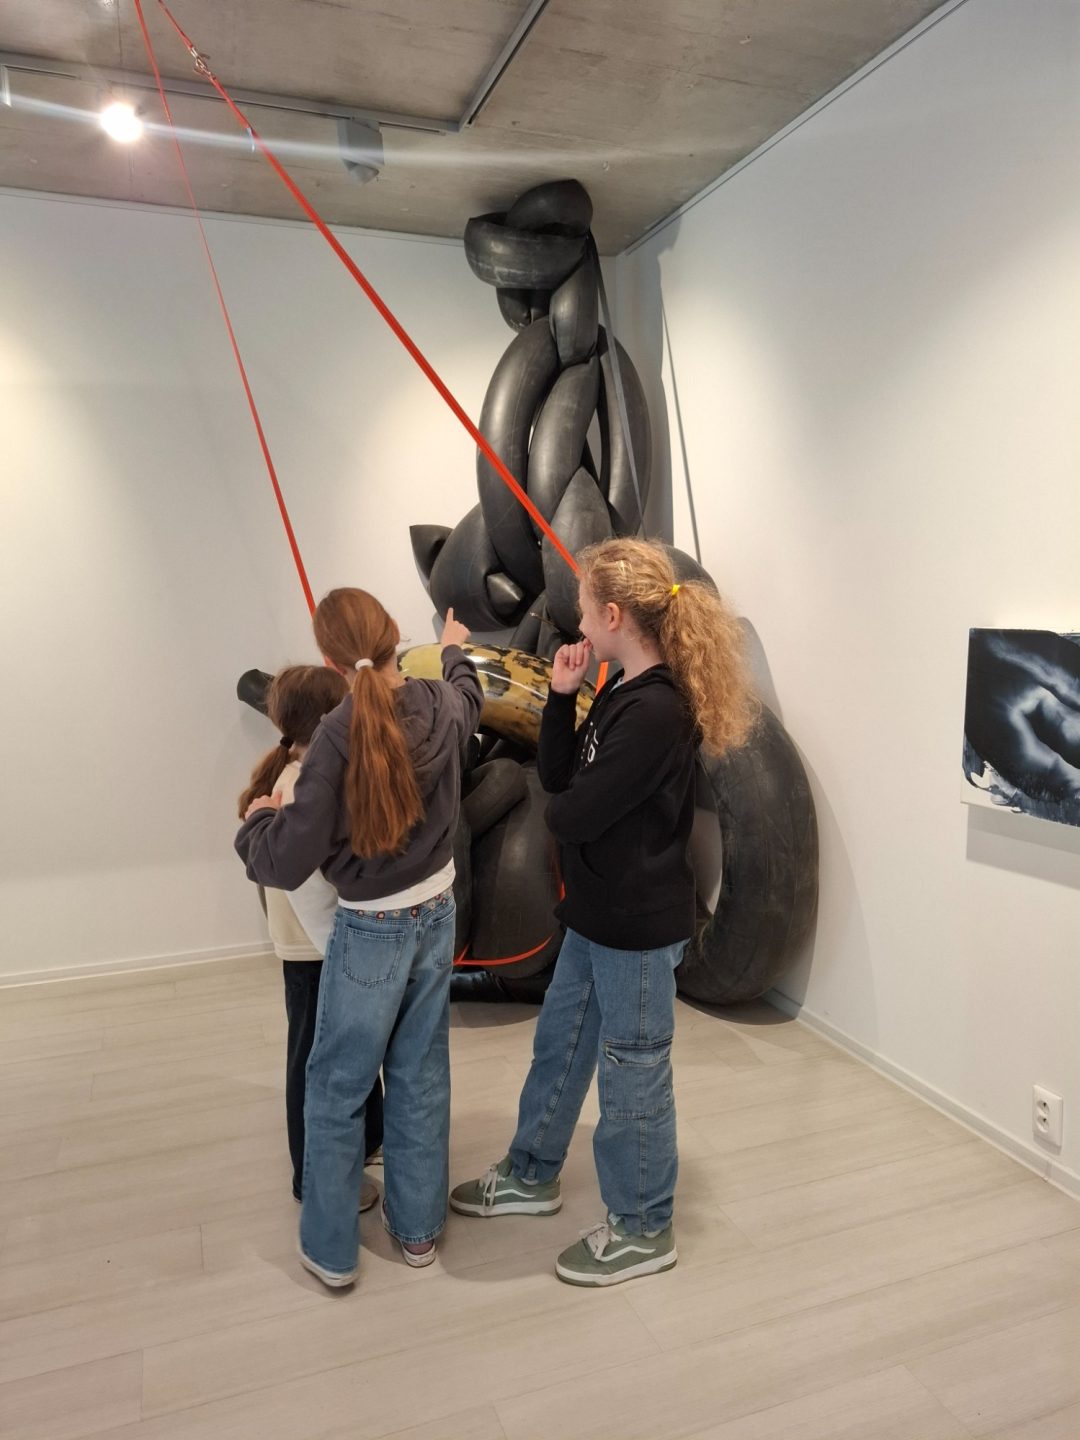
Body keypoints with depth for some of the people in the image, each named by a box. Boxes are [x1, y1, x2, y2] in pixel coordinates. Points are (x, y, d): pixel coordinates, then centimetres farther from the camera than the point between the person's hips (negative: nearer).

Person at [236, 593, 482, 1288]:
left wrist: (259, 819, 0)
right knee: (421, 1076, 19)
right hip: (437, 916, 5)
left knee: (337, 1089, 13)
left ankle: (331, 1249, 27)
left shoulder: (339, 736, -23)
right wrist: (456, 650, 41)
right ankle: (418, 1226, 34)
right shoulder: (442, 705, -8)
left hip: (371, 933, -5)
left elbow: (288, 863, -20)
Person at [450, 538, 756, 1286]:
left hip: (638, 923, -10)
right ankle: (532, 1175, 45)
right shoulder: (622, 694, 4)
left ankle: (644, 1231, 31)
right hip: (598, 912, 10)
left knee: (633, 1073, 9)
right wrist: (561, 697, -3)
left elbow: (572, 815, -25)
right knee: (559, 1043, 23)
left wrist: (563, 807, -2)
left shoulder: (656, 712, -26)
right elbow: (558, 778, 7)